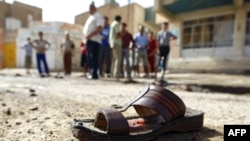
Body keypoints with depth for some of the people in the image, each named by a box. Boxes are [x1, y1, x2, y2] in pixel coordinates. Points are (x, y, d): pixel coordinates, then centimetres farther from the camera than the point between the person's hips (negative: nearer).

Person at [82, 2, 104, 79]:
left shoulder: (98, 16, 0)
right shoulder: (90, 17, 27)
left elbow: (99, 28, -14)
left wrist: (90, 35, -20)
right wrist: (85, 36, 14)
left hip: (94, 40, -9)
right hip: (88, 40, 9)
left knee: (94, 58, -11)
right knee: (89, 58, 7)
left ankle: (94, 74, -8)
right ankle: (92, 73, 13)